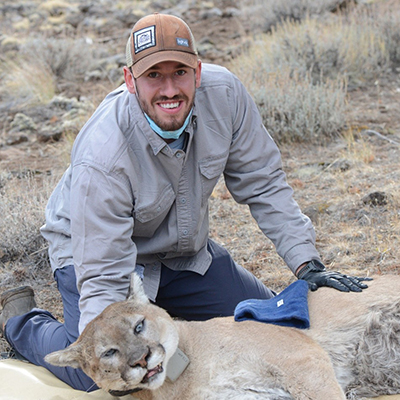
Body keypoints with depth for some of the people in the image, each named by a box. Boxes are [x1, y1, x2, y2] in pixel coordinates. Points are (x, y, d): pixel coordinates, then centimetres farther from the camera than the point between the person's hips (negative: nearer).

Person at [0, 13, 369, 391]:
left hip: (185, 248, 6)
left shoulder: (224, 93, -23)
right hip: (96, 248, -5)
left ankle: (159, 307, 24)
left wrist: (308, 265, -14)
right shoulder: (101, 159, -36)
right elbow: (102, 279, -31)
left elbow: (262, 184, -10)